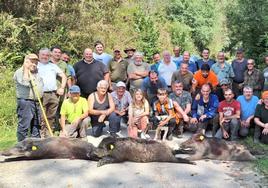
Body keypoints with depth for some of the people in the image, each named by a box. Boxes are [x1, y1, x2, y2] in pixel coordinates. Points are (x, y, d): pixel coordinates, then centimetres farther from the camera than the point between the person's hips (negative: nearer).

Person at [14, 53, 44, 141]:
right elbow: (25, 83, -21)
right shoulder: (20, 72, -4)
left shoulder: (36, 72, 19)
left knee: (36, 126, 12)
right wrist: (26, 69, -14)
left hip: (37, 102, 8)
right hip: (25, 102, -7)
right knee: (24, 126, -6)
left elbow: (41, 84, 30)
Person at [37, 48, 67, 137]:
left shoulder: (53, 66, 20)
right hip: (41, 95, -3)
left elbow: (64, 76, 20)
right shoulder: (36, 65, 9)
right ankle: (42, 135, 0)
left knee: (51, 117, 8)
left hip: (54, 94, 4)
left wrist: (62, 88, 8)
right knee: (41, 117, -6)